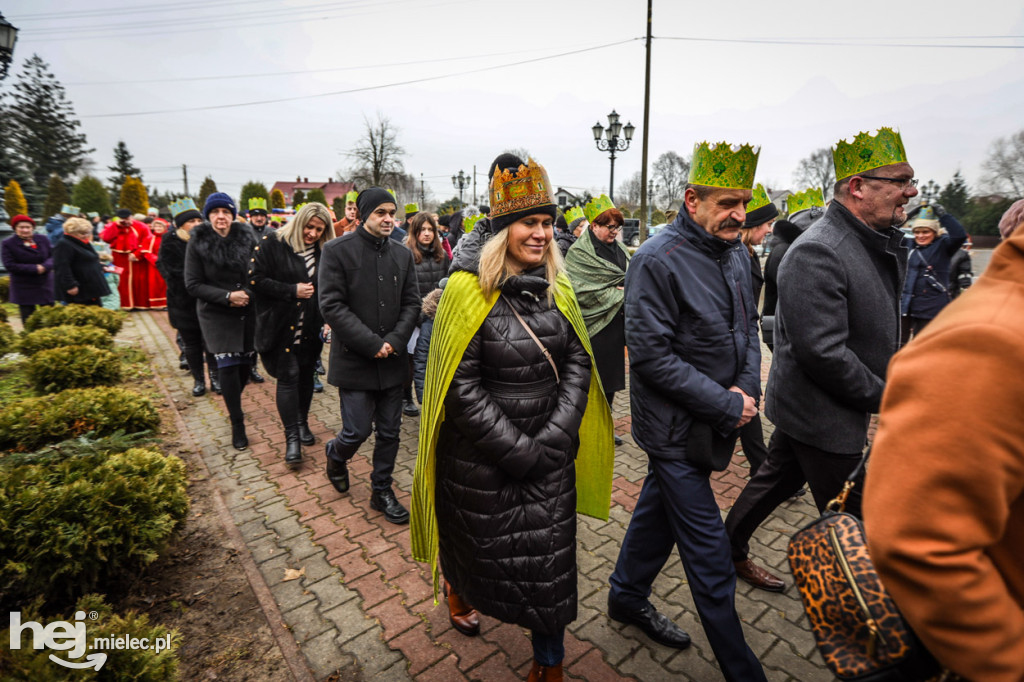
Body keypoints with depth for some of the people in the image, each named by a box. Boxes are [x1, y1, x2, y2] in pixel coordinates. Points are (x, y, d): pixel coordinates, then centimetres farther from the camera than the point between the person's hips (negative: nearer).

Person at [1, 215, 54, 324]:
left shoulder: (43, 239, 5)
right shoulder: (7, 244, -2)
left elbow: (53, 257, 3)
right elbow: (10, 265, -9)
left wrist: (45, 266, -18)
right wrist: (34, 269, -17)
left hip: (45, 286, 2)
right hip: (24, 289, -2)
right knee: (29, 321, 2)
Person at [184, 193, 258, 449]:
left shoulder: (247, 238, 0)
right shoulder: (198, 243, -5)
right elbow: (193, 285, -6)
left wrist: (247, 294, -14)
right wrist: (227, 296, -17)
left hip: (248, 311, 2)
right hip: (217, 315, -2)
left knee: (247, 361, 9)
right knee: (227, 365, -4)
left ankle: (234, 403, 40)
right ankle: (237, 424, 10)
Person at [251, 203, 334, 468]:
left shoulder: (323, 252, 5)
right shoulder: (272, 244, -6)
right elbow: (256, 279, -10)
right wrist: (292, 291, -17)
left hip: (311, 327, 4)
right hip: (281, 325, -4)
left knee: (306, 375, 13)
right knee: (288, 376, -4)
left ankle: (302, 423, 32)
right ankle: (291, 437, 3)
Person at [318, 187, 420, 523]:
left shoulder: (403, 255, 7)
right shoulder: (337, 250, -6)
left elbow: (411, 304, 6)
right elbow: (332, 305, -12)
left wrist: (394, 341, -11)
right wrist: (371, 344, -17)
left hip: (392, 359, 4)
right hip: (354, 359, -4)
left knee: (389, 432, 11)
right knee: (358, 430, 1)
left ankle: (382, 491, 30)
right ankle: (336, 453, 37)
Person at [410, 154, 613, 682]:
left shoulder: (557, 288, 1)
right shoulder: (469, 288, -14)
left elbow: (578, 364, 1)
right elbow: (461, 386, -16)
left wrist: (556, 436, -11)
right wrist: (518, 450, -16)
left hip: (549, 455, 4)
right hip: (481, 457, -3)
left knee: (550, 556, 11)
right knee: (480, 542, 20)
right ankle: (457, 588, 56)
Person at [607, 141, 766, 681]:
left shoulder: (737, 255, 5)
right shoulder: (658, 260, -20)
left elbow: (748, 326, 14)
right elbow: (651, 355, -23)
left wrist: (748, 386, -4)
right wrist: (727, 406, -19)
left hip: (715, 421, 8)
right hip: (675, 428, -8)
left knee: (660, 508, 24)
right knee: (709, 556, 3)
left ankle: (627, 596, 47)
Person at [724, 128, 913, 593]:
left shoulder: (878, 244, 8)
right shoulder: (817, 253, -25)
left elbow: (877, 331, 18)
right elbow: (824, 353, -28)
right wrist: (884, 396, -15)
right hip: (823, 415, -10)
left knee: (779, 477, 22)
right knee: (851, 522, 7)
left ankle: (729, 549, 42)